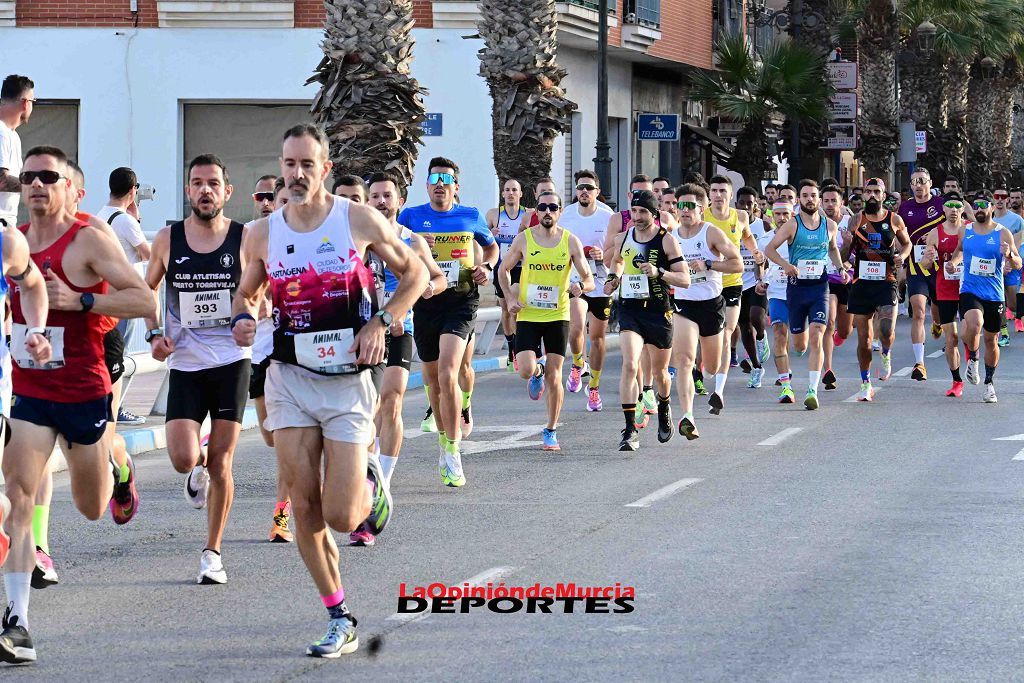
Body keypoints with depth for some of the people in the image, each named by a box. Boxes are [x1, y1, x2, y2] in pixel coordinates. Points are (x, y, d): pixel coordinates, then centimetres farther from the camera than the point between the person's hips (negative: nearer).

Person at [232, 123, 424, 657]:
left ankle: (371, 487, 29)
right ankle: (340, 621, 12)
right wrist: (242, 317, -5)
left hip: (347, 379, -2)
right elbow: (246, 292, 18)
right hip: (290, 378, 3)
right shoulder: (262, 234, 2)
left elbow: (415, 273, 6)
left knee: (341, 516, -8)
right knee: (304, 510, -1)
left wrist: (381, 322, -8)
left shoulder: (360, 221, -5)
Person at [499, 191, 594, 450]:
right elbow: (504, 270, 10)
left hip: (557, 316, 0)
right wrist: (510, 298, -5)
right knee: (526, 370, -14)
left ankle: (551, 432, 13)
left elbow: (589, 279, -2)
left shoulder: (571, 241, -3)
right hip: (527, 315, 0)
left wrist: (580, 286, -26)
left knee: (554, 377, -1)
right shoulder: (523, 239, -3)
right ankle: (538, 370, 25)